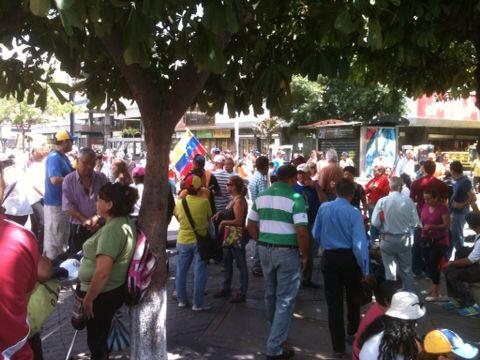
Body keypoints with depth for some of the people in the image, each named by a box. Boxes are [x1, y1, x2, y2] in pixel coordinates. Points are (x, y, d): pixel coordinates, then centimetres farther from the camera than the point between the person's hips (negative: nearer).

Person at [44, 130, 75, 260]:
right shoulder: (54, 157, -20)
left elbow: (69, 172, 20)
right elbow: (55, 180, -31)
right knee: (54, 238, 0)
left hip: (63, 202, 10)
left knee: (63, 236, 20)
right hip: (55, 203, -10)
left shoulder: (63, 156, 11)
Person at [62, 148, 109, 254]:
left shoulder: (102, 178, 3)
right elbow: (68, 206, -6)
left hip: (99, 227, 1)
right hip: (78, 227, -1)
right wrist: (85, 220, -16)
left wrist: (96, 217, -16)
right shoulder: (69, 180, -1)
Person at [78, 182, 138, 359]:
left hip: (102, 295, -9)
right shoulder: (126, 222, 4)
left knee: (95, 340, 10)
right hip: (114, 290, 9)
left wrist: (88, 298, -21)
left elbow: (102, 272, -32)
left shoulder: (112, 229, -27)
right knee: (100, 337, 26)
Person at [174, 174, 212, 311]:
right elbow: (209, 218, 0)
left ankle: (182, 300, 22)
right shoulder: (204, 202, -13)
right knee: (199, 272, 3)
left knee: (181, 271, 15)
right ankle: (198, 303, 5)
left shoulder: (180, 202, -7)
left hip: (183, 241, 2)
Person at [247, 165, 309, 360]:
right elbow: (302, 232, -18)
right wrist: (305, 255, -6)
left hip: (265, 249, 7)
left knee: (270, 294, 21)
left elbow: (250, 225, 11)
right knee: (285, 299, 2)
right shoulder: (295, 198, -13)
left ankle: (275, 332, 41)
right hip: (287, 252, -6)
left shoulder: (261, 196, 7)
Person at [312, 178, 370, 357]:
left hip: (329, 257, 2)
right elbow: (360, 243, -17)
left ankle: (338, 346, 12)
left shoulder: (323, 208, -4)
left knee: (333, 301, 7)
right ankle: (353, 331, 43)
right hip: (349, 257, -1)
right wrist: (364, 269, -10)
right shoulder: (354, 212, -14)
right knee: (353, 296, 24)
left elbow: (315, 235, 8)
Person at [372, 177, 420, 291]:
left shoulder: (382, 201, -13)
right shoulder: (408, 201, -11)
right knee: (406, 269, 15)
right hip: (404, 239, 1)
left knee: (390, 271, 8)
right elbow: (415, 222, -6)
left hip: (387, 239, -1)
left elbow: (375, 222, -13)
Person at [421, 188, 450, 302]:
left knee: (434, 264, -10)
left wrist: (432, 226, -28)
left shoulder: (443, 208, -15)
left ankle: (435, 293, -4)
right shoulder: (425, 206, 5)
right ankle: (433, 287, 26)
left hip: (440, 241, -7)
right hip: (427, 239, 7)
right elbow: (421, 220, 15)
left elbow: (447, 225, -17)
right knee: (428, 264, 10)